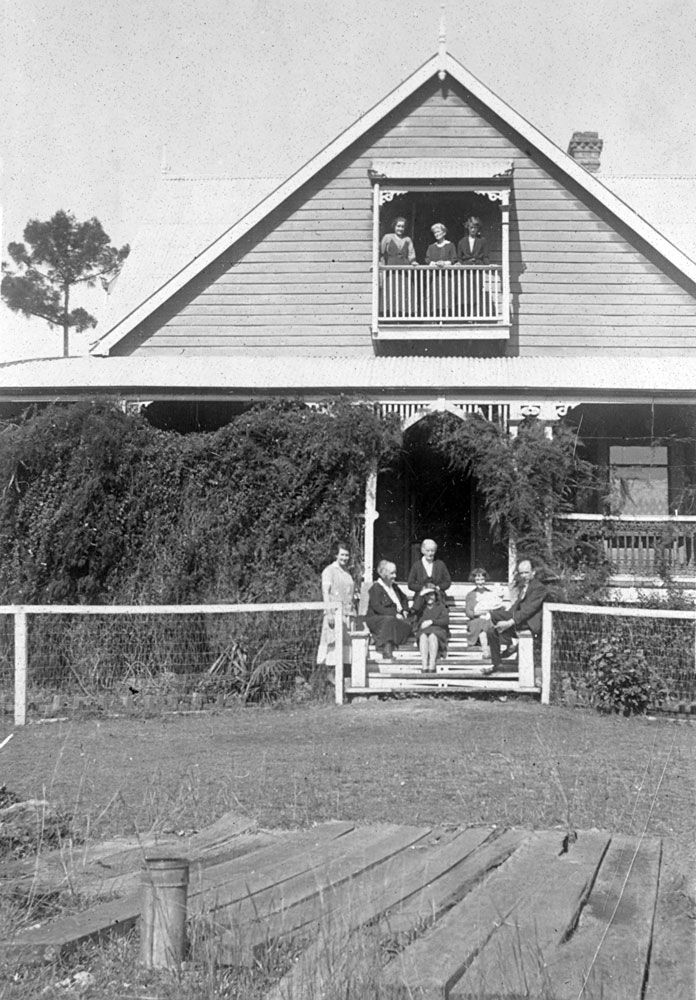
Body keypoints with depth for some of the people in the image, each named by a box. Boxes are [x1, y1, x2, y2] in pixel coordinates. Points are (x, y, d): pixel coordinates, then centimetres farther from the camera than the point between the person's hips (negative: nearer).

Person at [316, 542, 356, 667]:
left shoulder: (347, 572, 19)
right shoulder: (329, 570, -1)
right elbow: (325, 592, -9)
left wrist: (354, 613, 15)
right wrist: (329, 613, -18)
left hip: (347, 614, 6)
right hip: (334, 613, -6)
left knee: (346, 642, 2)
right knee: (332, 642, -10)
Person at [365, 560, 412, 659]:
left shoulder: (393, 586, 20)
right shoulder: (376, 588, -6)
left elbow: (404, 598, 35)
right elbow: (376, 607, -18)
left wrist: (404, 610, 13)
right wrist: (394, 614, -25)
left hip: (393, 617, 7)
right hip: (375, 618, -7)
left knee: (407, 623, -23)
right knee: (389, 621, -39)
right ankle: (386, 650, -39)